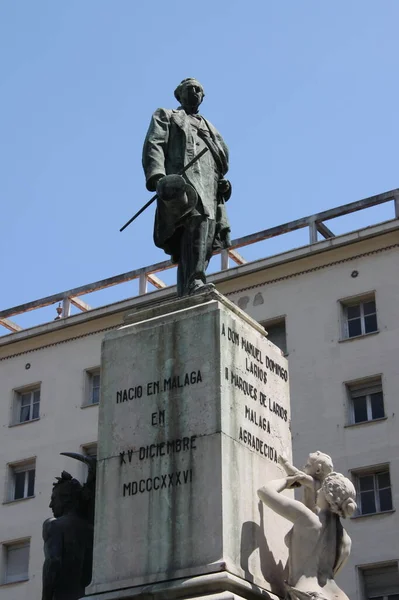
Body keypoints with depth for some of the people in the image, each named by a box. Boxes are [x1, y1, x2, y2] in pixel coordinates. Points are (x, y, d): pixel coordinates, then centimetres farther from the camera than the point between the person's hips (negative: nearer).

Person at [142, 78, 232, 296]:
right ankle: (195, 282, -50)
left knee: (206, 236, -15)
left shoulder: (210, 128, 42)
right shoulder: (165, 116, 26)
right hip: (181, 179, -5)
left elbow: (222, 160, 33)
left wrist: (223, 181, 8)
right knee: (197, 219, -37)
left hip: (209, 185, 6)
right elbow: (154, 145, 8)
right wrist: (156, 174, -13)